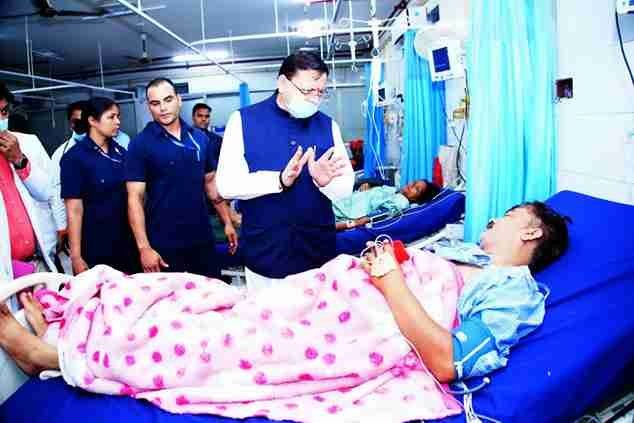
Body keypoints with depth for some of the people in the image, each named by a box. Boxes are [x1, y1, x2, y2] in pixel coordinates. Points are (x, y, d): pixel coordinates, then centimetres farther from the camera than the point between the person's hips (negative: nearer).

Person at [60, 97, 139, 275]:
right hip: (95, 247, -5)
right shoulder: (75, 157, -10)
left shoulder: (120, 152, 5)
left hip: (126, 242, 5)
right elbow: (74, 209, -12)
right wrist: (76, 255, -14)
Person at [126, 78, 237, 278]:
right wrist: (144, 247, -17)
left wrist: (227, 222, 8)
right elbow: (135, 198, -11)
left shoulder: (200, 138, 4)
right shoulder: (140, 144, -8)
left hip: (202, 237, 4)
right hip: (164, 243, -4)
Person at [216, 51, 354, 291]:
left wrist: (324, 182, -21)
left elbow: (346, 188, 1)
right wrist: (279, 180, -26)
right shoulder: (244, 120, -5)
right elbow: (226, 184, -12)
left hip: (319, 253, 3)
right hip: (265, 256, -2)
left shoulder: (328, 125, 4)